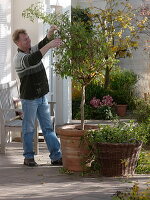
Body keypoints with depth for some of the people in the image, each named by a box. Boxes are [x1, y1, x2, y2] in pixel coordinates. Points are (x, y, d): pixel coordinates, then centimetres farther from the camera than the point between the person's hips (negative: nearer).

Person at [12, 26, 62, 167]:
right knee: (28, 129, 3)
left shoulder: (34, 49, 9)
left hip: (42, 97, 6)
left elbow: (43, 43, -4)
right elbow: (32, 60, -33)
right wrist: (49, 46, -38)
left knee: (48, 128, 7)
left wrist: (50, 33, -26)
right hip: (29, 99, -6)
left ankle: (56, 157, 8)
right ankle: (28, 157, 14)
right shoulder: (18, 58, -14)